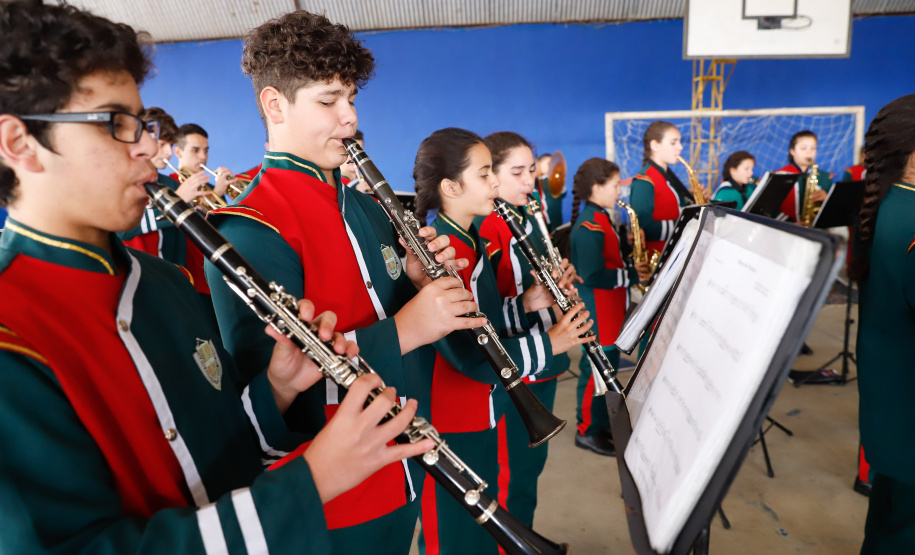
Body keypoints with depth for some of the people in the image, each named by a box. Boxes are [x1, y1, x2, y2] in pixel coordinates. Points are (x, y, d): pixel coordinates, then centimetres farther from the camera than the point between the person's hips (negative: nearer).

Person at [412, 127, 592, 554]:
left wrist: (525, 305, -3)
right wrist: (547, 344, -19)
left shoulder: (474, 243, 6)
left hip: (483, 413, 9)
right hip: (452, 425, -9)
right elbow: (470, 356, -27)